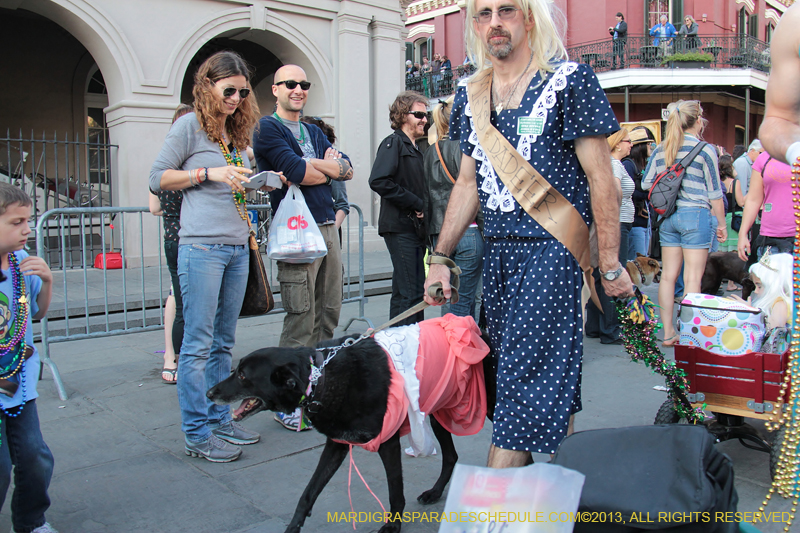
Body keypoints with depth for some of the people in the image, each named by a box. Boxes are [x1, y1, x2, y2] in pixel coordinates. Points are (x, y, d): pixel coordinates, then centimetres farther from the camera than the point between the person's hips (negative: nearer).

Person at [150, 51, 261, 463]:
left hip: (238, 248, 7)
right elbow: (158, 178, -3)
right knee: (198, 343, -3)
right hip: (202, 246, -7)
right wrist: (208, 173, -12)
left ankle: (219, 418, 22)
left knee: (223, 341, 12)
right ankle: (197, 434, 4)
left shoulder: (237, 133, 19)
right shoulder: (189, 126, 0)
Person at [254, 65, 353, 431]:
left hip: (328, 228, 8)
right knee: (301, 318, -8)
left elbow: (347, 169, 11)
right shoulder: (267, 127, 1)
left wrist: (312, 164, -6)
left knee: (329, 313, 9)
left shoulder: (315, 133, 23)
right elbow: (297, 172, -14)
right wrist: (330, 168, 3)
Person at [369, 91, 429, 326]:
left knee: (415, 290, 12)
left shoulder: (414, 148, 22)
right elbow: (379, 181, -21)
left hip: (415, 227, 9)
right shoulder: (393, 143, -6)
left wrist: (423, 213, 8)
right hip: (400, 228, -9)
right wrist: (416, 204, -16)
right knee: (407, 293, -9)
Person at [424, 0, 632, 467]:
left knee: (523, 376, -6)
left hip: (552, 250, -6)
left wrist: (611, 265, -8)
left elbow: (601, 178, -6)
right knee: (550, 372, 14)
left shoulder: (568, 80, -4)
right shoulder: (472, 94, 13)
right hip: (497, 252, 6)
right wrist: (441, 258, 11)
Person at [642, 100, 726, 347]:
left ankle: (668, 332, 13)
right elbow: (714, 192, -3)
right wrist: (722, 224, 6)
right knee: (692, 278, -2)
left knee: (668, 275, 8)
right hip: (696, 215, -5)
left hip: (668, 216, 5)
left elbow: (646, 183, 10)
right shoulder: (705, 149, -7)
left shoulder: (660, 149, 5)